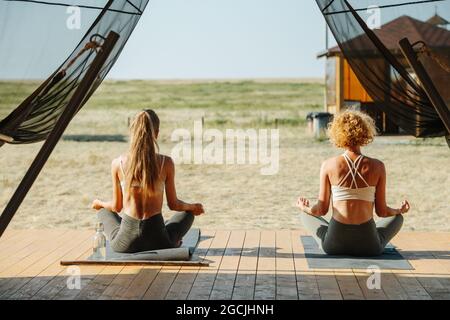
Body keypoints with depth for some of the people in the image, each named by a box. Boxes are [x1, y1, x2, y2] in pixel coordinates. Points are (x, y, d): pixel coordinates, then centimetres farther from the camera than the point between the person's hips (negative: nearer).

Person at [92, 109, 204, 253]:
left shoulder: (118, 164, -6)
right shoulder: (166, 163, -9)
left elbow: (116, 207, 5)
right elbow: (173, 204, 1)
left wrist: (99, 203, 28)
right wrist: (193, 207, 23)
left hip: (125, 244, -1)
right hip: (158, 241, 1)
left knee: (104, 212, 32)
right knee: (188, 213, 31)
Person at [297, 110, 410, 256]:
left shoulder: (328, 165, -6)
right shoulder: (377, 167, -6)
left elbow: (321, 210, -3)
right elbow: (382, 212, 0)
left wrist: (303, 208, 19)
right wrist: (400, 210, 22)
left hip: (334, 244, 0)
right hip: (368, 245, 0)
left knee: (306, 216, 31)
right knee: (398, 217, 31)